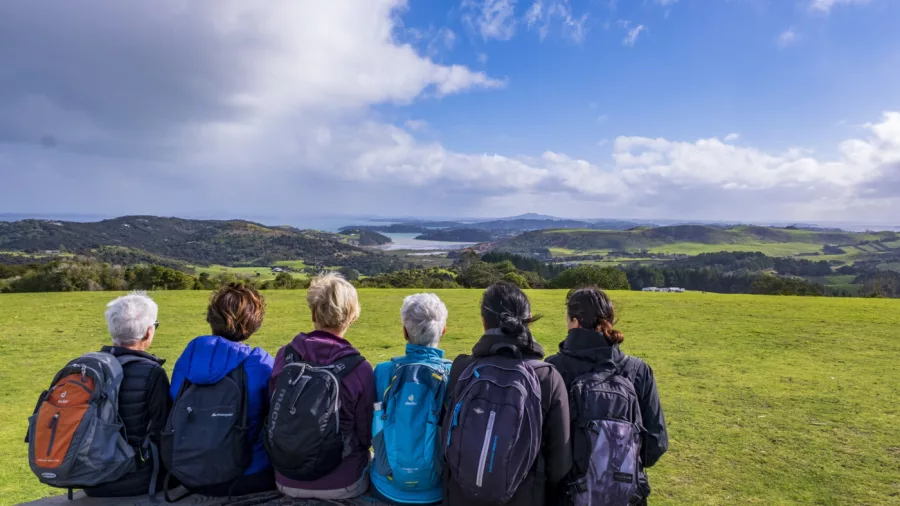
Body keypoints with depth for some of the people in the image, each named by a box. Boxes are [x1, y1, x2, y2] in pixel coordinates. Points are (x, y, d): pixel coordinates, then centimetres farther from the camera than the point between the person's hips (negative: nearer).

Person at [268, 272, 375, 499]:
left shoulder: (285, 355, -12)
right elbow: (368, 435, -9)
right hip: (341, 484, -3)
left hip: (287, 481, 3)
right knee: (371, 458, 30)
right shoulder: (359, 369, -22)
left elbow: (273, 417, 2)